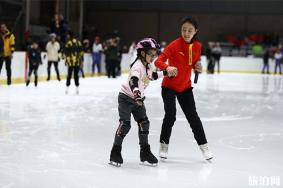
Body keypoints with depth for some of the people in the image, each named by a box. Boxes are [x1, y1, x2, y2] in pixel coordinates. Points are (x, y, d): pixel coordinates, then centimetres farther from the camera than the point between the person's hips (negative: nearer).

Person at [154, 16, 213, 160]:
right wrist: (167, 68, -46)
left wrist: (197, 66, -10)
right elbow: (158, 61, -26)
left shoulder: (197, 46, -3)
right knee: (170, 115, -12)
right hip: (169, 86, -4)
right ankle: (164, 145, 7)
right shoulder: (174, 45, -19)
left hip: (185, 87, 4)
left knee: (193, 116, 6)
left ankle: (203, 145, 17)